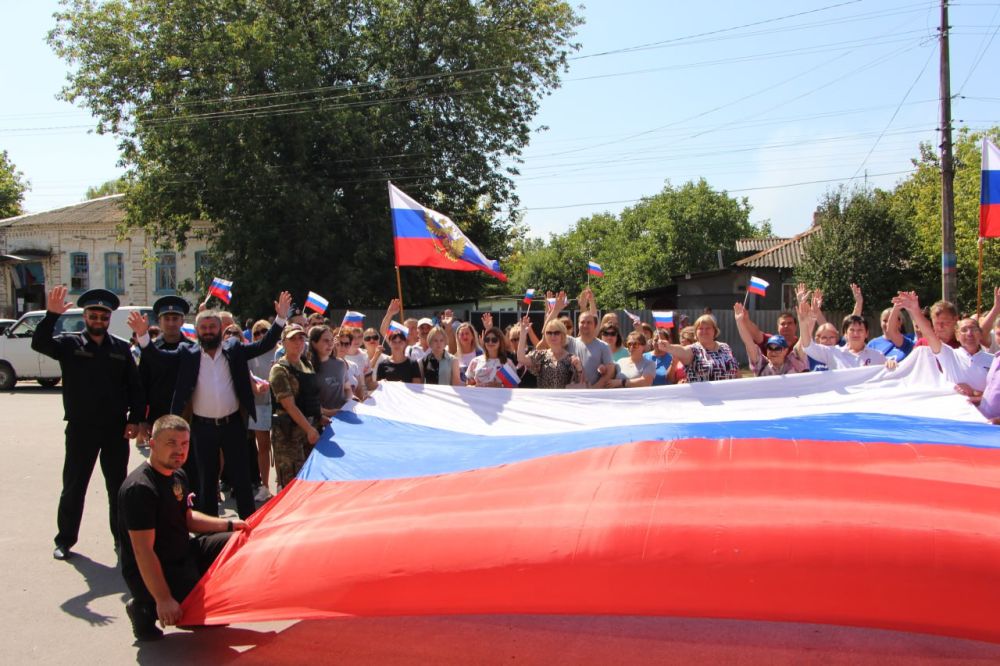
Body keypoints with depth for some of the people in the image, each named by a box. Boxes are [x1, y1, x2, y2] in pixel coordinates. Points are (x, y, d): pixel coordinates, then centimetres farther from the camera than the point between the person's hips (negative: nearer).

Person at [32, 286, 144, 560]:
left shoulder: (121, 348, 3)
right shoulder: (69, 344, 0)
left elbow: (135, 385, 4)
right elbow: (39, 343, -18)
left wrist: (135, 418, -4)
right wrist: (51, 315, -32)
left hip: (115, 429, 1)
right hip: (80, 428, -1)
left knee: (118, 485, 11)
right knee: (73, 486, 7)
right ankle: (65, 539, 21)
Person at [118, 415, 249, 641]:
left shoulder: (178, 476, 5)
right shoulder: (140, 488, -26)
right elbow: (143, 551, -28)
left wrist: (229, 525, 9)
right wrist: (163, 600, -29)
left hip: (183, 553, 9)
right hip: (150, 573, -9)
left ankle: (195, 592, 13)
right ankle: (145, 609, 2)